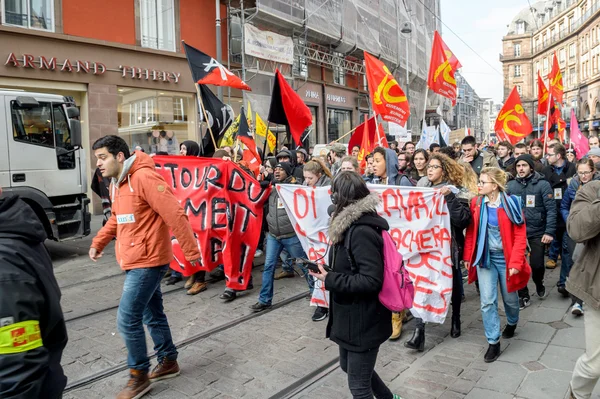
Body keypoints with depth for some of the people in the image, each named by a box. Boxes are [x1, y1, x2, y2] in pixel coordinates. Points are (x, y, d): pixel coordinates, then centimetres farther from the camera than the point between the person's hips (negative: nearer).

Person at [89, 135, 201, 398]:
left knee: (127, 319, -4)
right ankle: (168, 362, 34)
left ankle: (139, 376, 14)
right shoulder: (117, 184, 11)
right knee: (153, 314, 18)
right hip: (136, 261, 9)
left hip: (148, 261, -9)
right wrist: (98, 242, 16)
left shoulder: (144, 177, -20)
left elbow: (175, 215, -22)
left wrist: (191, 251, -20)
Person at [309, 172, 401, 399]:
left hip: (364, 321, -10)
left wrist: (329, 279, -23)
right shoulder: (352, 224, 5)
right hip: (350, 316, 10)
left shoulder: (362, 231, -25)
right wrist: (327, 270, 0)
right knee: (349, 366, 28)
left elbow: (371, 280, -29)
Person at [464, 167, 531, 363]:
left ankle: (512, 323, 49)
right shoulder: (476, 203, -4)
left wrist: (516, 262, -16)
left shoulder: (511, 203, -13)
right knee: (487, 301, -1)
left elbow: (520, 235, -12)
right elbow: (471, 231, 2)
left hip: (505, 257, -2)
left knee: (510, 297, 17)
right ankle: (493, 342, 10)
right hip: (484, 257, 2)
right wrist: (468, 256, 0)